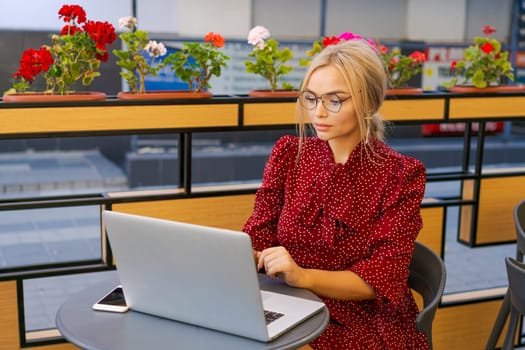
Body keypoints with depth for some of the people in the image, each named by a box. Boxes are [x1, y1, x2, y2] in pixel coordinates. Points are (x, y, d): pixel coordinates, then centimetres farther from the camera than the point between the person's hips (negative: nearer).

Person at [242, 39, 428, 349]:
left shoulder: (401, 175, -7)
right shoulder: (288, 153, 3)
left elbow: (381, 280, -14)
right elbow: (259, 238, 1)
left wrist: (302, 276, -30)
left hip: (366, 325, -4)